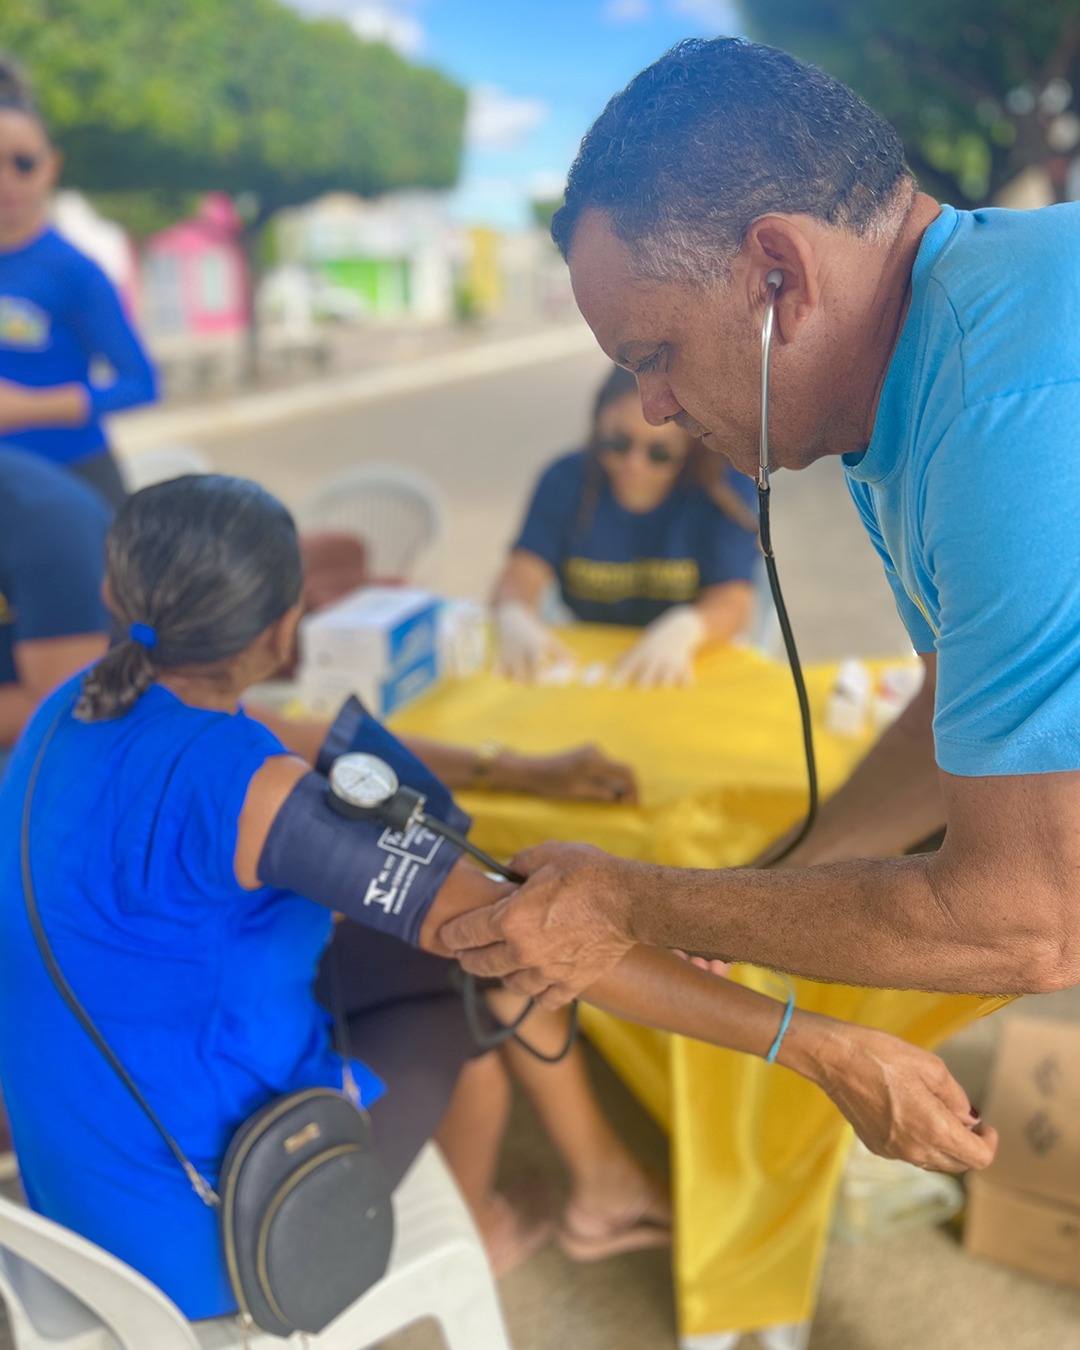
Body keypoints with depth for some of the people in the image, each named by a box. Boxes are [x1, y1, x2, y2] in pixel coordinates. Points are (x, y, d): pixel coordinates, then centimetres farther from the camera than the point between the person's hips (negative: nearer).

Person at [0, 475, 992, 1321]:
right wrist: (823, 1048, -38)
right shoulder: (231, 779, -32)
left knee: (480, 954, 13)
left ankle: (605, 1186, 32)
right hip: (207, 1234, -7)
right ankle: (471, 1233, 40)